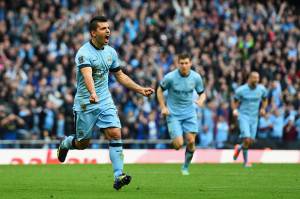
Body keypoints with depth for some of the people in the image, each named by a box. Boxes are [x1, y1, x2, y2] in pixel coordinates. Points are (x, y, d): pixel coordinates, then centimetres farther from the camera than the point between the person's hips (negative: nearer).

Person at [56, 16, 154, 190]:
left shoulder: (111, 52, 6)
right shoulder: (84, 53, -16)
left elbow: (120, 76, 19)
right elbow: (87, 75, -35)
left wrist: (141, 90, 14)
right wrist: (92, 94, -53)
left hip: (105, 102, 5)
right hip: (85, 104, -5)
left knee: (115, 134, -14)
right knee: (83, 143, 5)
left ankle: (118, 177, -15)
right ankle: (66, 143, 41)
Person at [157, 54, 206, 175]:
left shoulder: (196, 77, -5)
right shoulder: (170, 77, -13)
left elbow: (202, 93, 9)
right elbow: (160, 90, 3)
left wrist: (201, 100, -14)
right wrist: (163, 107, -6)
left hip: (189, 114, 3)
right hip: (173, 114, -2)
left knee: (191, 142, -7)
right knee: (178, 144, -12)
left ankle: (185, 167, 14)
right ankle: (173, 140, 27)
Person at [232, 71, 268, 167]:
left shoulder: (262, 89, 0)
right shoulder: (241, 90, -10)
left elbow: (265, 100, 18)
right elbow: (235, 102, 2)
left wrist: (263, 108, 1)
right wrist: (235, 110, -17)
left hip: (254, 117, 4)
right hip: (243, 116, -4)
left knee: (251, 141, 3)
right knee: (247, 139, -17)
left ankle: (239, 148, 36)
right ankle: (245, 161, 0)